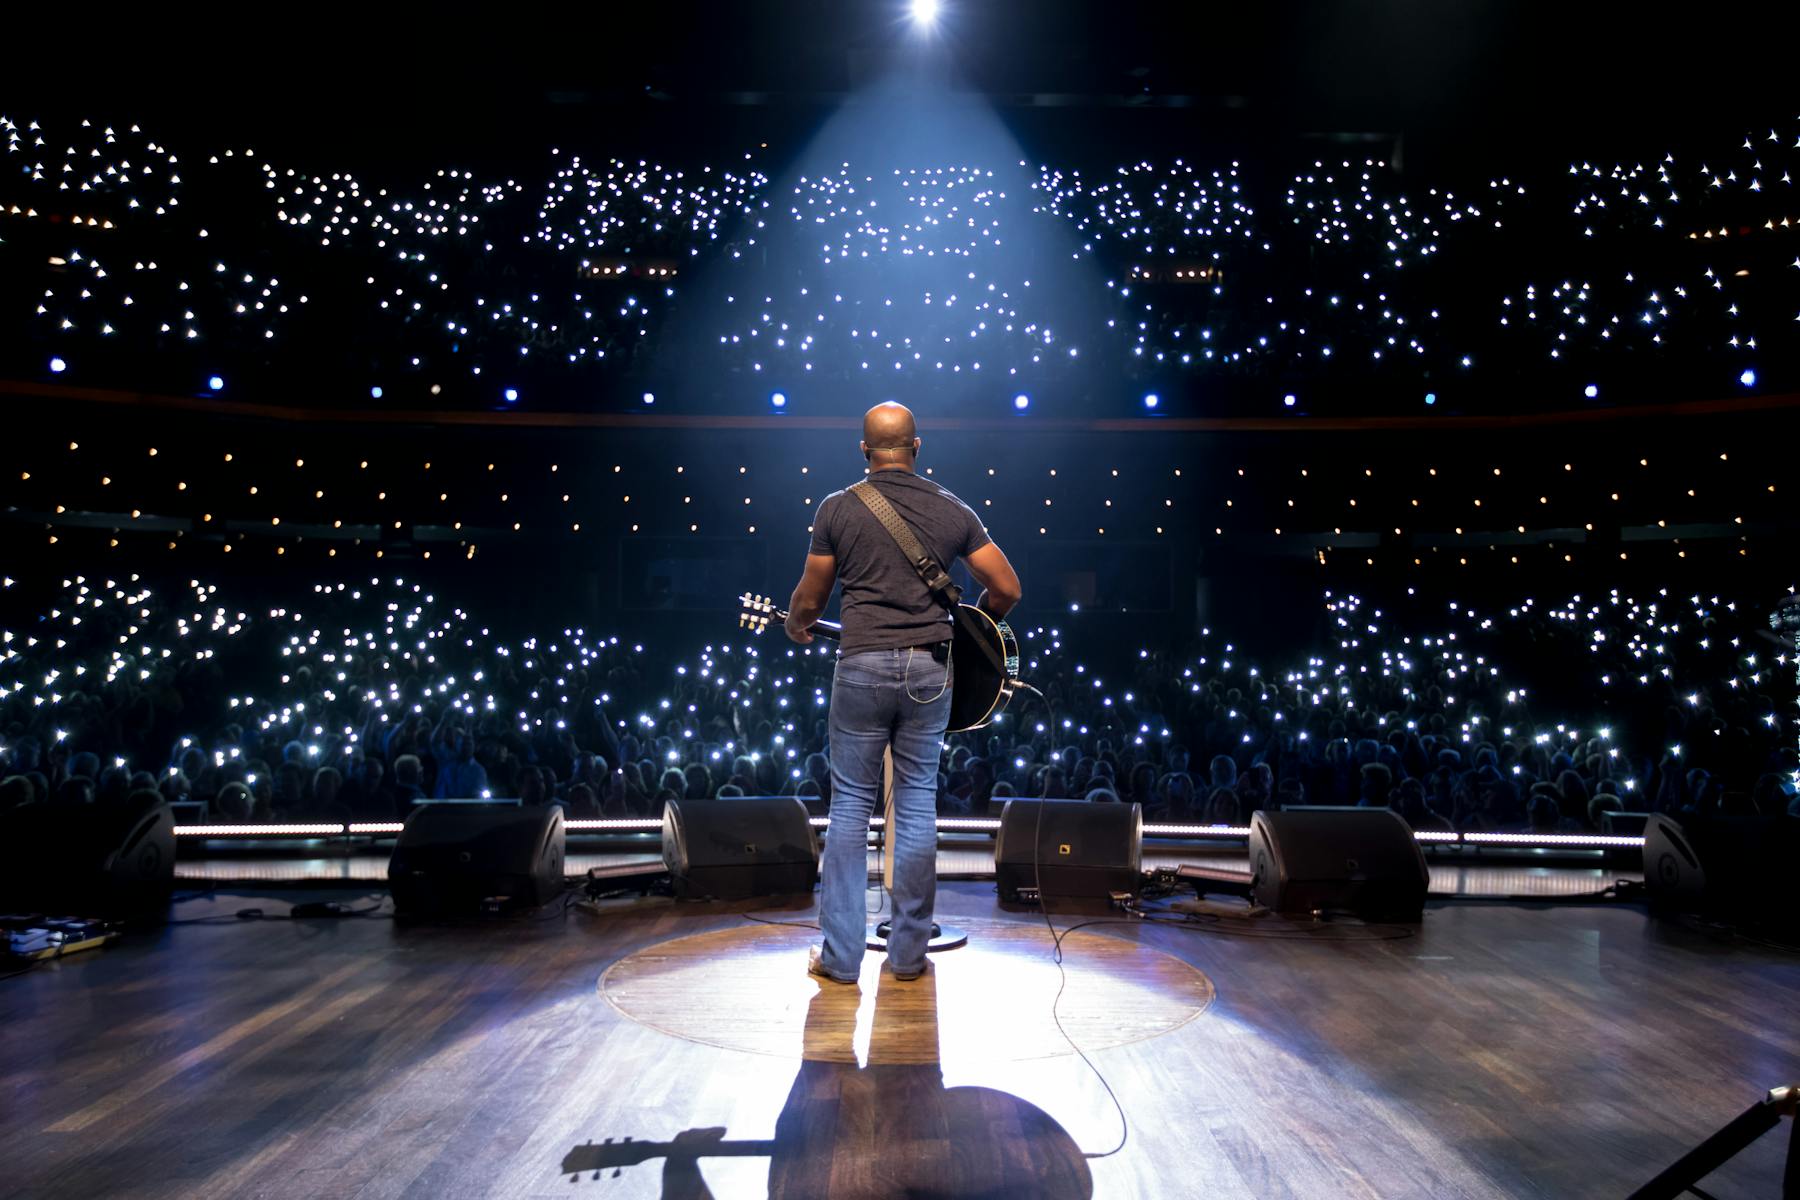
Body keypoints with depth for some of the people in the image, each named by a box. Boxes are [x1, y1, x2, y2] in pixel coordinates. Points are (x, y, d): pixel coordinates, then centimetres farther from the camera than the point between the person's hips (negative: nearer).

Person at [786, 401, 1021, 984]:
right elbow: (1007, 588, 4)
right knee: (918, 804, 9)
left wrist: (796, 628, 28)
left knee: (850, 804, 7)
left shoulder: (837, 508, 0)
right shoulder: (953, 510, 5)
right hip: (930, 668, 2)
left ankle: (840, 955, 11)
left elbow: (809, 598, 5)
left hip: (862, 666, -2)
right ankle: (909, 953, 17)